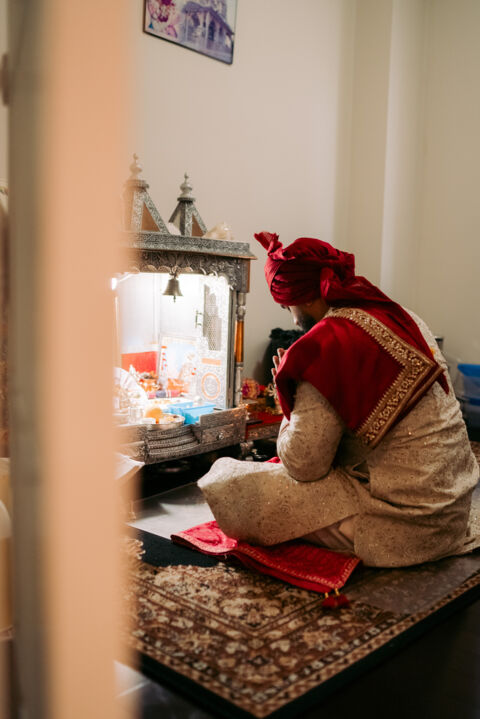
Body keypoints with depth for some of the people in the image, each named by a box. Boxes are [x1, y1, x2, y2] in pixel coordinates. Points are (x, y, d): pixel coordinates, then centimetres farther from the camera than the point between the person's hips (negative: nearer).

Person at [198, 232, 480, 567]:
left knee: (232, 487, -7)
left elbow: (303, 465, -15)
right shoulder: (403, 317, 6)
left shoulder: (326, 344, -19)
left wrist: (288, 397, 1)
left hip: (403, 526, -9)